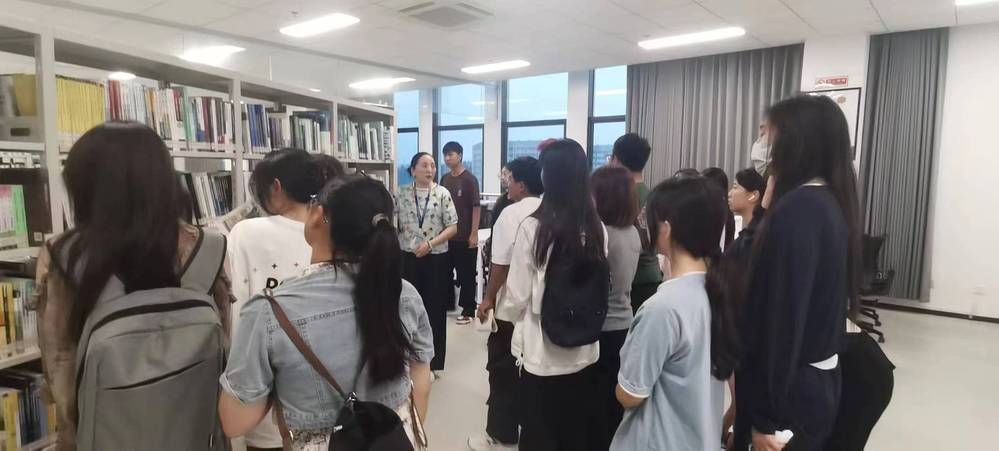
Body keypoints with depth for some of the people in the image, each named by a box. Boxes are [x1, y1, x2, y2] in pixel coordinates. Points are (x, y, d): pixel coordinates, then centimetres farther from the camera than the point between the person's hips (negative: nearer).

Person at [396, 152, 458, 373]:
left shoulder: (442, 194, -4)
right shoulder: (401, 194, 0)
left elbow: (452, 227, -6)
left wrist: (430, 243, -16)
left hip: (436, 258, -1)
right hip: (407, 258, 1)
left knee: (435, 308, 6)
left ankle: (434, 361, 20)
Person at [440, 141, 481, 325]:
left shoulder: (470, 179, -9)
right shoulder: (444, 179, 9)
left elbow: (476, 207, -12)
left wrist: (474, 234, -17)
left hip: (465, 236, -6)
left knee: (466, 275, 3)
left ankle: (468, 311, 14)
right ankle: (446, 303, 29)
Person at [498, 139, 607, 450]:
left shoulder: (533, 227, -18)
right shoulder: (597, 229, -5)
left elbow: (518, 293, -11)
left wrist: (505, 317, 10)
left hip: (541, 349, -4)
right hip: (584, 348, 4)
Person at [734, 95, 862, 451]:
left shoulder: (797, 208, -22)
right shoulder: (834, 202, 6)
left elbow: (784, 313, -23)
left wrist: (766, 417, -19)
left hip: (792, 388, -9)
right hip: (821, 380, 9)